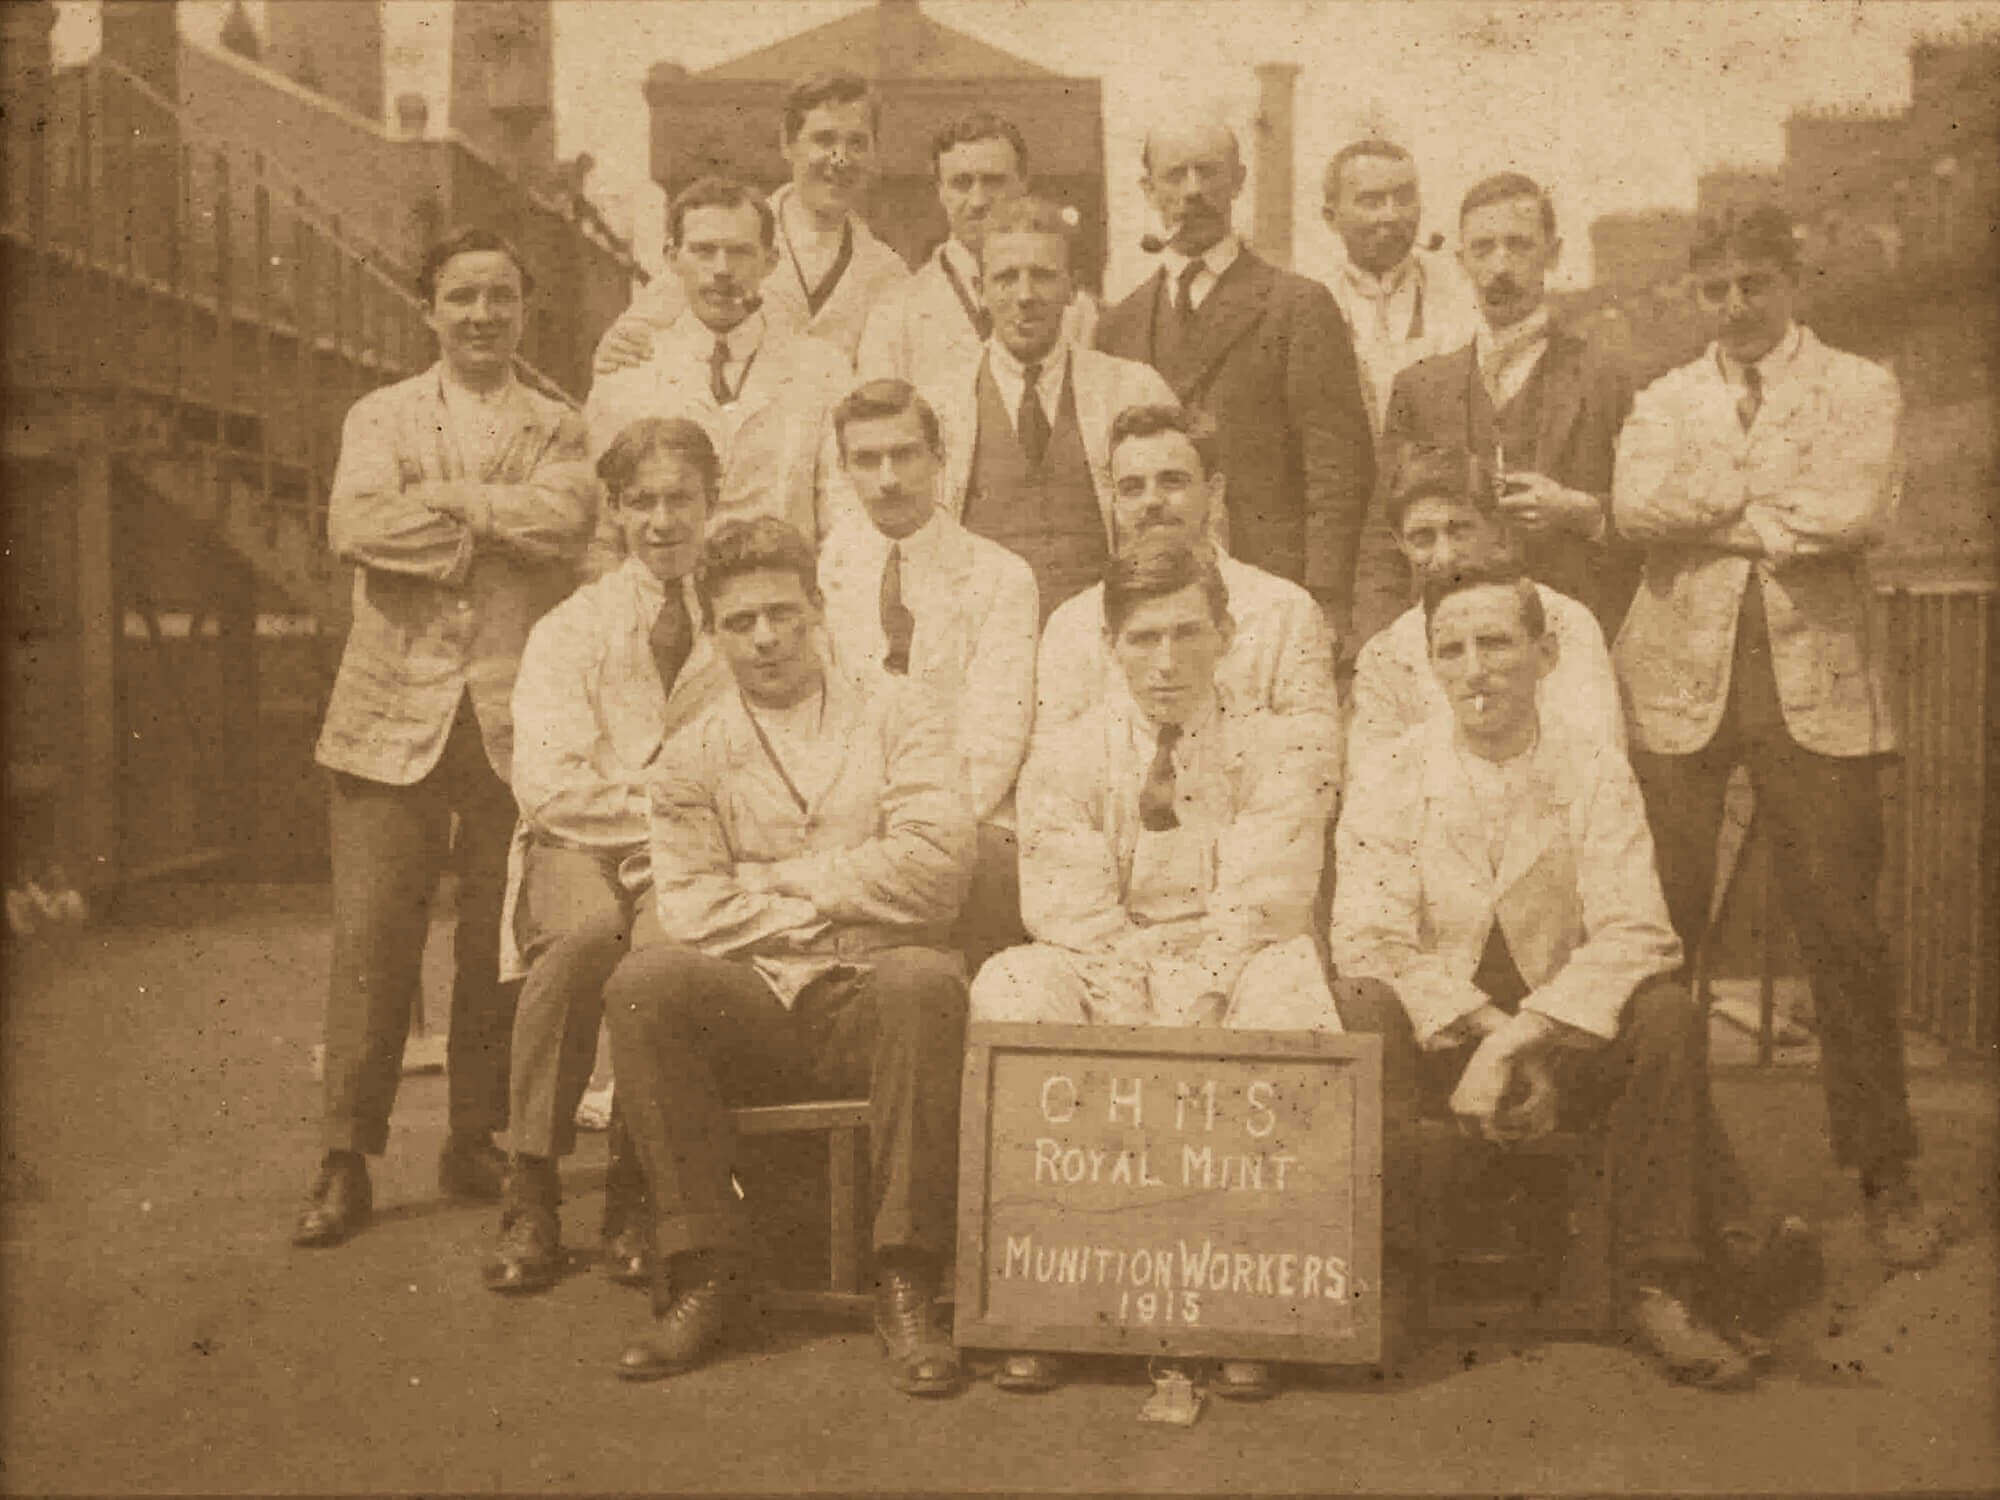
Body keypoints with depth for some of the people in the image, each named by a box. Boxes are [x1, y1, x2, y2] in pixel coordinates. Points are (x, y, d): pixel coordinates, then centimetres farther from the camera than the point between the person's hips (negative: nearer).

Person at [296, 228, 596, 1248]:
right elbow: (354, 527, -7)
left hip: (518, 717, 1)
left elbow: (564, 519, -9)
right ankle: (347, 1160, 4)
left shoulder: (558, 430, 14)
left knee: (500, 944, 4)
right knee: (371, 940, -4)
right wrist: (500, 525, -7)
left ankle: (475, 1143, 19)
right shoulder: (379, 416, 13)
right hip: (395, 716, 0)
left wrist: (440, 496, -8)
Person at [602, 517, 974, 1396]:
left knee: (925, 978, -35)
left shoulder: (897, 714, 13)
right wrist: (842, 902, -1)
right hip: (753, 1008, 2)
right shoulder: (690, 759, 15)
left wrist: (782, 878, 1)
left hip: (873, 1002, -1)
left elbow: (937, 866, -3)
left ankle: (905, 1286, -27)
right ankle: (705, 1274, -20)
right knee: (644, 980, -28)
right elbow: (694, 913, 1)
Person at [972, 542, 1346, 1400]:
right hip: (1104, 994, 1)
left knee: (1289, 978, -34)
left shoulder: (1284, 754, 5)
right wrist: (1139, 1034, -20)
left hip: (1232, 994, -1)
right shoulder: (1062, 761, 8)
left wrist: (1182, 1027, -22)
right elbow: (1074, 919, -5)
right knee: (1012, 987, -30)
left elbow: (1258, 911, -7)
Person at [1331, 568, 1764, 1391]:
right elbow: (1367, 942, -12)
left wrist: (1523, 1035, -28)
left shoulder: (1596, 777, -2)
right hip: (1436, 1044, -1)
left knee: (1666, 1014, -27)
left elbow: (1636, 933, -14)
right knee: (1364, 1016, -31)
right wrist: (1482, 1030, -25)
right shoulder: (1388, 782, -3)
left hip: (1565, 1042, 1)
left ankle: (1659, 1290, -16)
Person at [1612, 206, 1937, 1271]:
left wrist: (1718, 513, -4)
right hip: (1682, 677, 2)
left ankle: (1885, 1175, 12)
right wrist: (1777, 500, -7)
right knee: (1657, 930, -1)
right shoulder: (1662, 401, 16)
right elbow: (1636, 504, -4)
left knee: (1843, 933, -1)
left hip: (1816, 679, -1)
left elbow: (1856, 513, -9)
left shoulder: (1859, 391, 10)